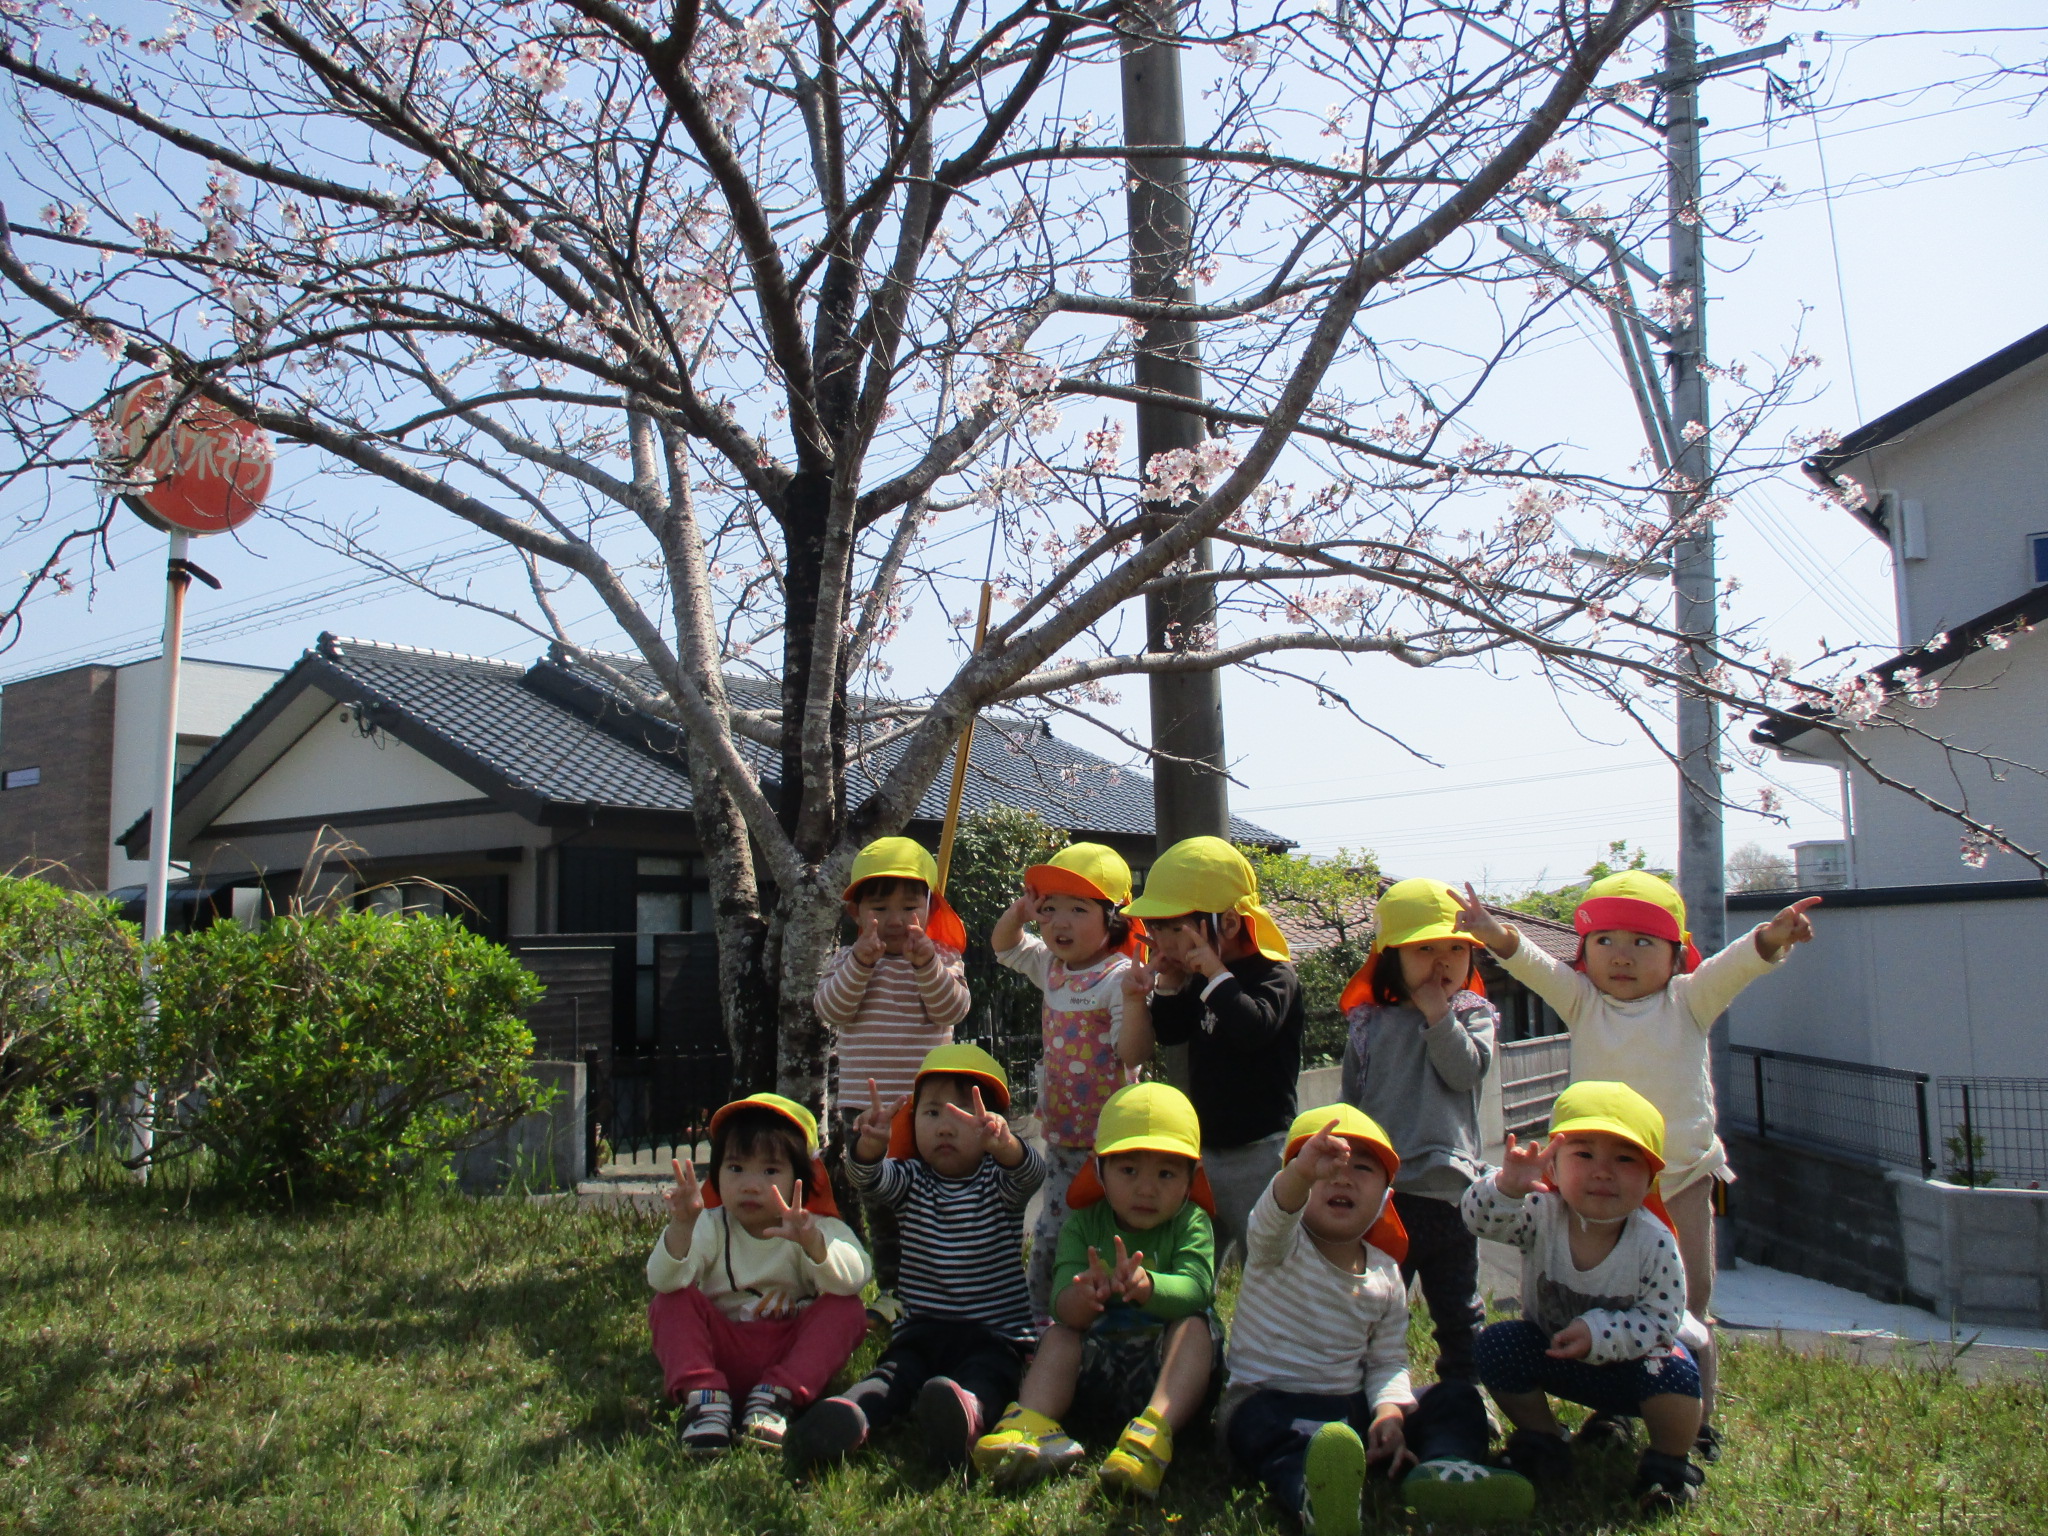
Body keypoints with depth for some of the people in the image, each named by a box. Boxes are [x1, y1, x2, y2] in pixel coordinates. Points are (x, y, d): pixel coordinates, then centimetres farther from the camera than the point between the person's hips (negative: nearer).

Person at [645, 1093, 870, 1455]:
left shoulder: (817, 1229, -5)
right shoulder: (711, 1227, -1)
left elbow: (853, 1279, -27)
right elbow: (662, 1280, -21)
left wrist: (811, 1242, -47)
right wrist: (681, 1227, -42)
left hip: (790, 1356, -1)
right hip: (722, 1354, 1)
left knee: (845, 1310, -23)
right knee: (671, 1301, -19)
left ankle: (776, 1396, -29)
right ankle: (703, 1398, -28)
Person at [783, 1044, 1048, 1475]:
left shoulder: (999, 1183, 3)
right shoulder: (910, 1181, 9)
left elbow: (1030, 1172, -21)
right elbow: (868, 1178, -14)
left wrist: (1004, 1145, -46)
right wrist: (870, 1144, -40)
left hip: (994, 1336, -2)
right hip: (921, 1333, 2)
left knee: (984, 1378, -34)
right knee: (890, 1376, -27)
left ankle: (965, 1414, -63)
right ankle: (846, 1418, -53)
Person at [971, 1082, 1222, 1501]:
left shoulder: (1191, 1224, -4)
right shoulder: (1083, 1226, 1)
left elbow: (1195, 1290, -23)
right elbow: (1062, 1301, -14)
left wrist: (1146, 1285, -47)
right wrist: (1084, 1296, -41)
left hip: (1168, 1370, -2)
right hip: (1097, 1362, 2)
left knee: (1195, 1326, -29)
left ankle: (1153, 1434, -49)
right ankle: (1032, 1424, -40)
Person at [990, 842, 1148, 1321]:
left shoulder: (1119, 977, -19)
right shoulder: (1052, 968, 5)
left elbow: (1132, 1052, -25)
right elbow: (1004, 946, 23)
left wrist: (1134, 999, -40)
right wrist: (1020, 910, 4)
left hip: (1109, 1137, -8)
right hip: (1061, 1133, 8)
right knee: (1050, 1233, 19)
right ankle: (1038, 1319, 34)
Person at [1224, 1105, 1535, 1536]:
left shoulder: (1386, 1275, 7)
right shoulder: (1281, 1246, -9)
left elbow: (1388, 1361, 7)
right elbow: (1271, 1219, -35)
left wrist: (1389, 1410, -16)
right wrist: (1302, 1173, -57)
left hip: (1352, 1403, 6)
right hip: (1270, 1398, -5)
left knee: (1457, 1397, -5)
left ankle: (1443, 1469, -34)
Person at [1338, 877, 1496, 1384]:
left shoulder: (1472, 1017, 4)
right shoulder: (1368, 1026, 6)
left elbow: (1467, 1070, -16)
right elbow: (1350, 1102, 11)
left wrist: (1438, 1013, -15)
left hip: (1449, 1189, 0)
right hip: (1381, 1190, 0)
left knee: (1458, 1313, 14)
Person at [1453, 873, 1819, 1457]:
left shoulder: (1688, 1002, -1)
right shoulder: (1580, 1002, 0)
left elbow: (1732, 966, -18)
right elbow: (1535, 966, -17)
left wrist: (1770, 939, -40)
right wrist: (1500, 938, -39)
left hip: (1682, 1180, -1)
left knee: (1688, 1309, 7)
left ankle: (1695, 1424, 22)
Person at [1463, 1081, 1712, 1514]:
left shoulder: (1654, 1243, -26)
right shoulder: (1540, 1215, -24)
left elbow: (1661, 1320, -21)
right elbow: (1480, 1218, -40)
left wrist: (1600, 1333, -35)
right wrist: (1508, 1186, -61)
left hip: (1633, 1357, -2)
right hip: (1554, 1351, 2)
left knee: (1672, 1370, -31)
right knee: (1494, 1345, -20)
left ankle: (1669, 1465, -1)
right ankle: (1543, 1443, 6)